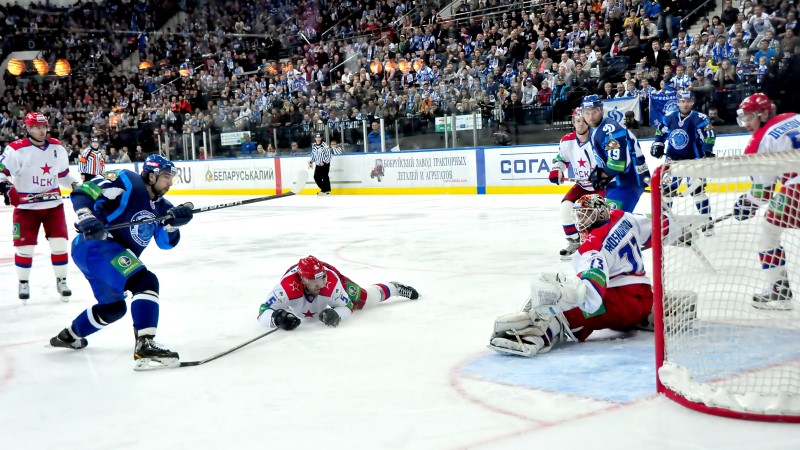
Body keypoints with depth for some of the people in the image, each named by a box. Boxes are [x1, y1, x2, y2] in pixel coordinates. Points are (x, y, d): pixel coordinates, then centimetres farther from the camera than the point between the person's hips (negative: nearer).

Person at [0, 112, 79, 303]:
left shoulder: (57, 148, 5)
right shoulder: (16, 149, -12)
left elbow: (63, 173, 19)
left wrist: (77, 186, 10)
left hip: (53, 205, 3)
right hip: (26, 207, -3)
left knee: (59, 243, 1)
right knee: (25, 247, 1)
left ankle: (61, 280, 16)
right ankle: (23, 283, 19)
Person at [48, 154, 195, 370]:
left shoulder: (161, 206, 14)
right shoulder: (128, 182, -11)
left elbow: (166, 243, 9)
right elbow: (82, 192, -15)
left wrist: (174, 222, -9)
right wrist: (86, 217, -32)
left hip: (116, 255, 11)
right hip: (95, 246, -11)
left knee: (113, 307, 26)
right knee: (145, 282, -25)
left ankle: (68, 336, 47)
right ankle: (144, 346, -34)